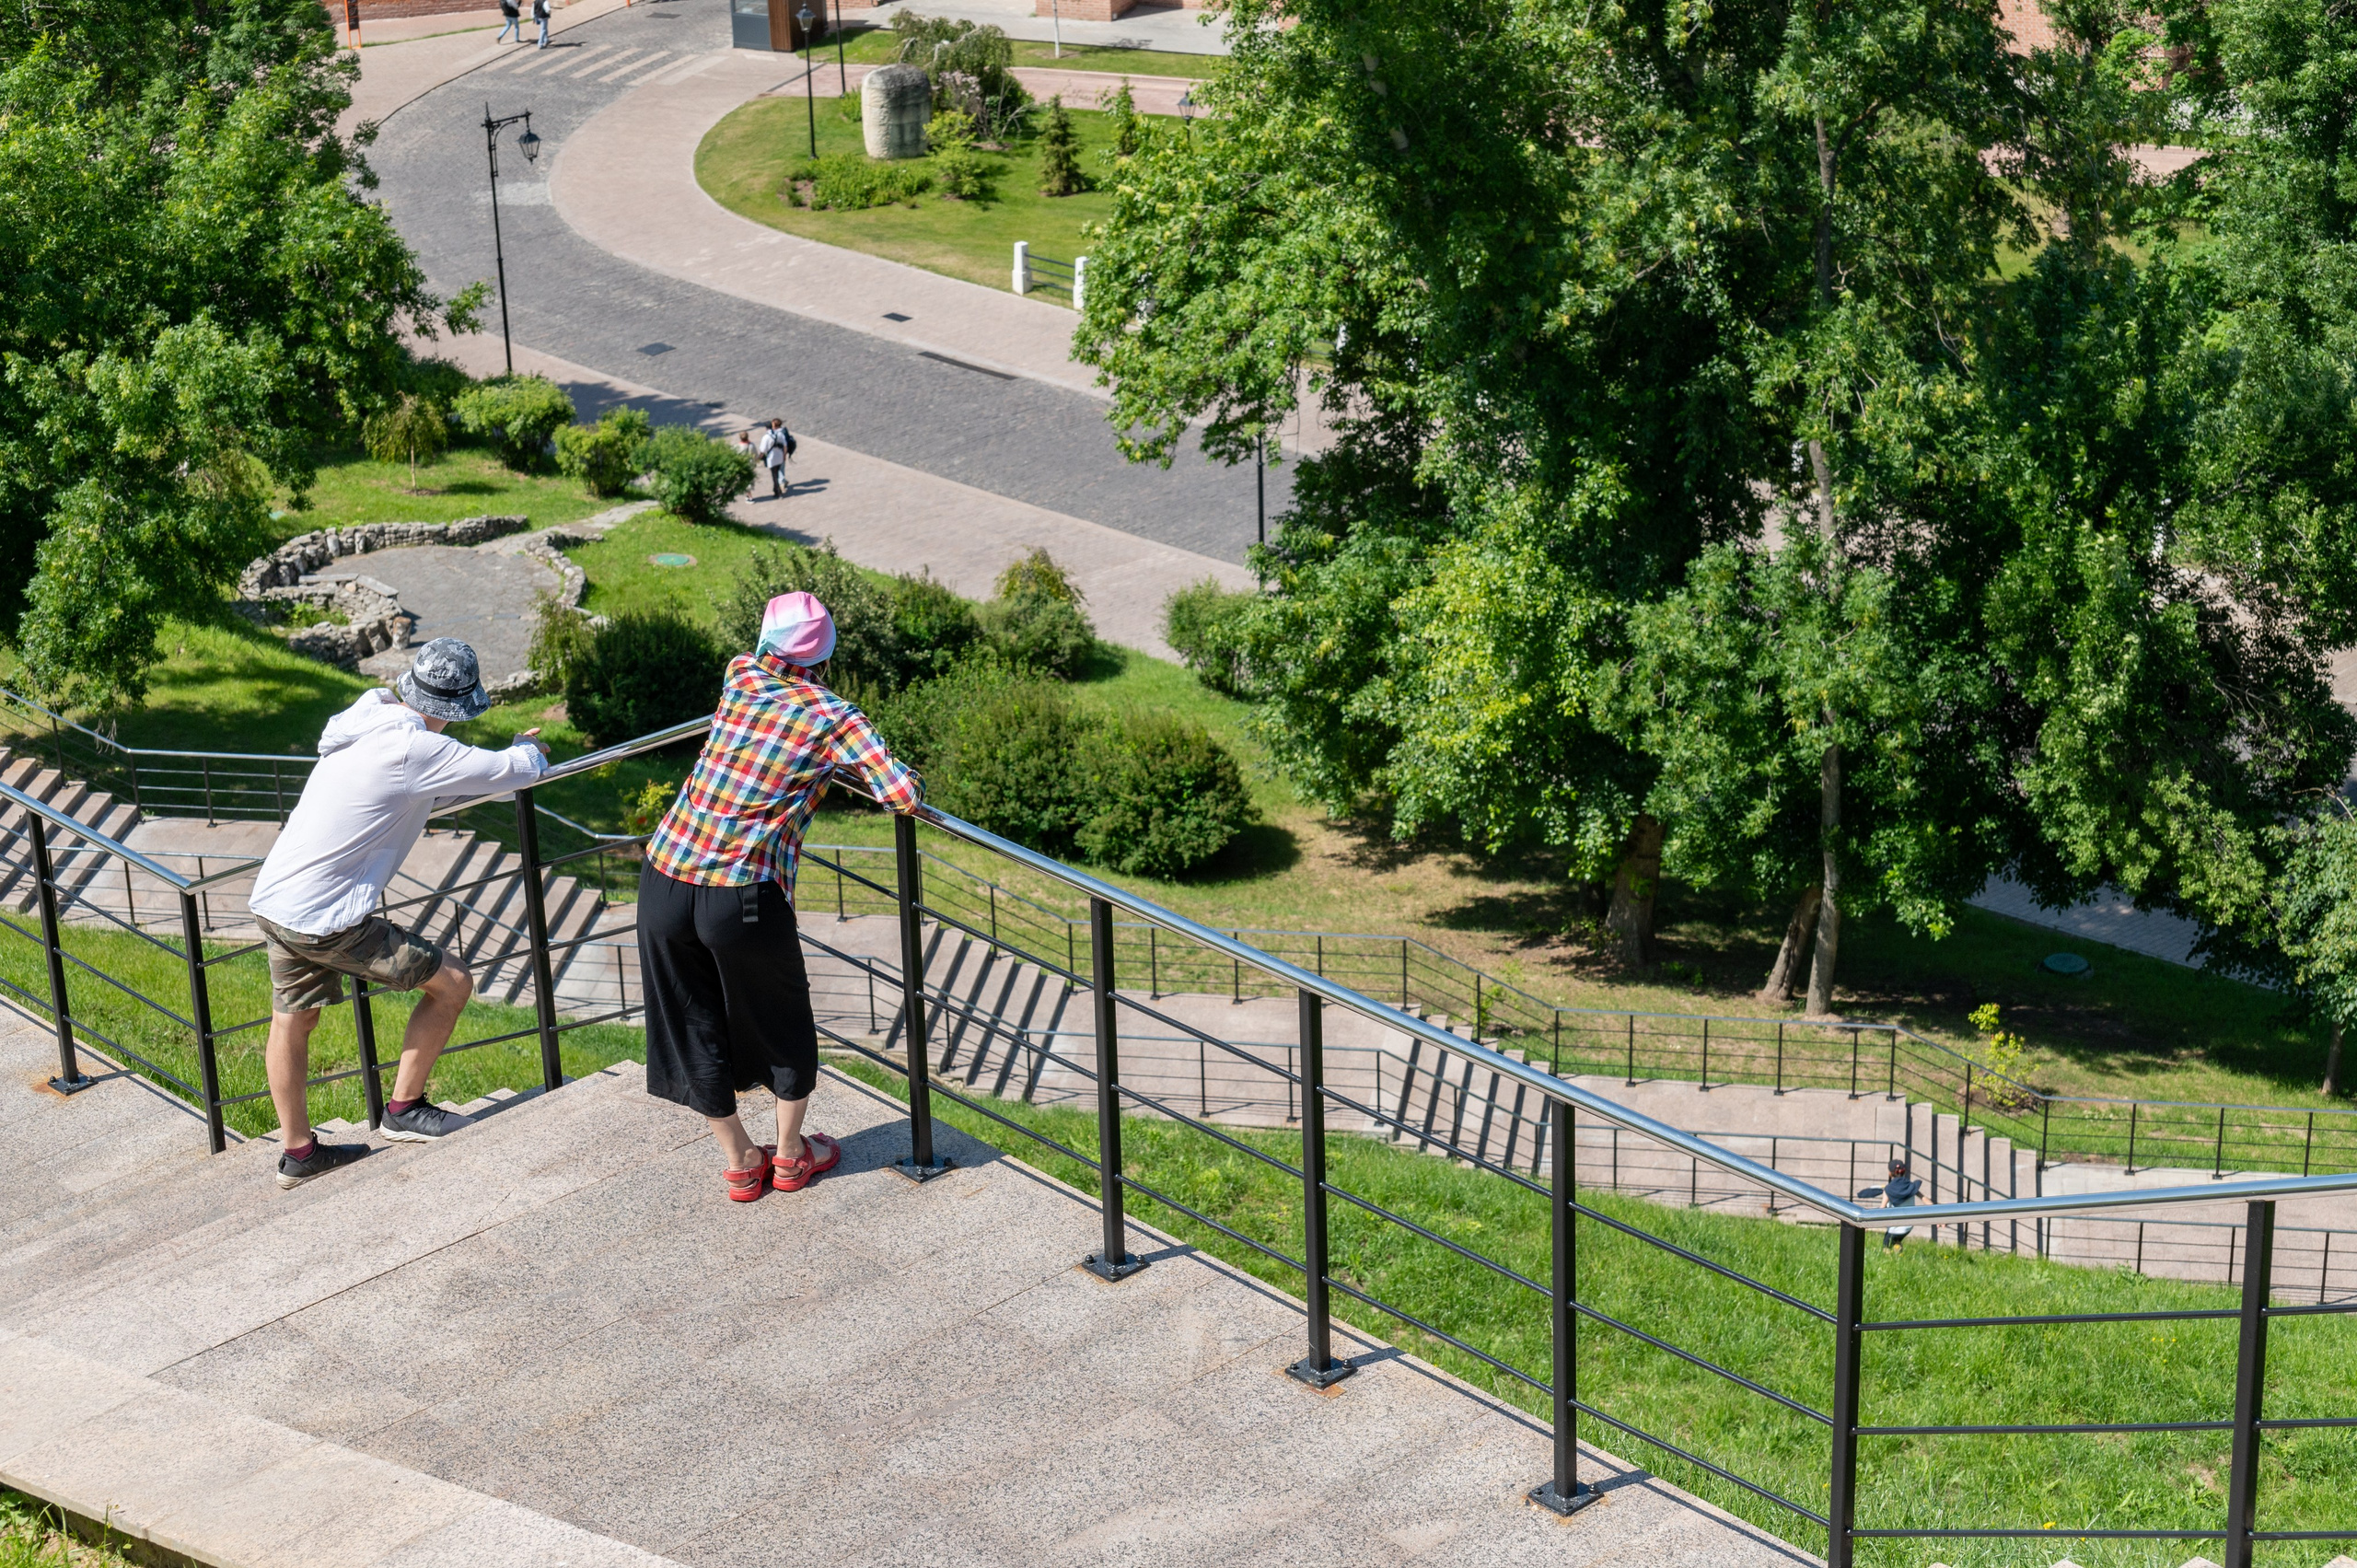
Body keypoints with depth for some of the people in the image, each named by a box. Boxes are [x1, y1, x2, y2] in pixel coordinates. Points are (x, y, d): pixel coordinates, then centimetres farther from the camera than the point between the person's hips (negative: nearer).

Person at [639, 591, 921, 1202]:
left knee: (694, 1026, 20)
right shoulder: (833, 717, -3)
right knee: (782, 1022, 21)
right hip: (744, 899, -4)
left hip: (664, 878, 4)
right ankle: (791, 1155, 36)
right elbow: (902, 794, -12)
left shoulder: (739, 676, 9)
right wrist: (911, 785, 12)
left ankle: (740, 1163, 33)